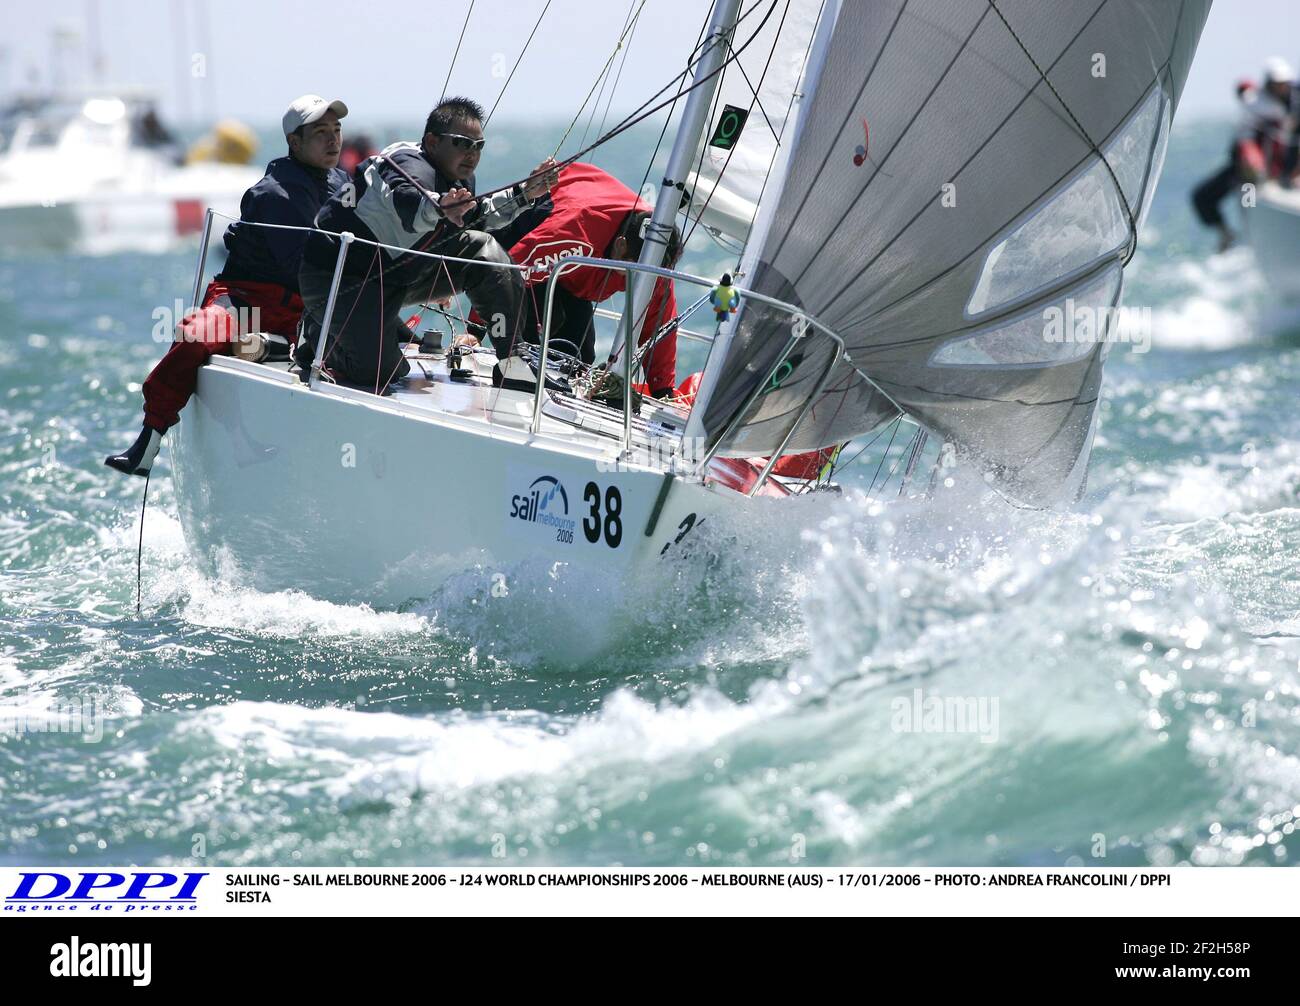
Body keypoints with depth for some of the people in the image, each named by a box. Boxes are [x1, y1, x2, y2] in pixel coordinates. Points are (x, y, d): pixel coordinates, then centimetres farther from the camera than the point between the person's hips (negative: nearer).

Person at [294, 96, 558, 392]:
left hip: (391, 273, 9)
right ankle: (318, 333, 8)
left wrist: (523, 194, 13)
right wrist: (439, 207, -74)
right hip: (341, 276, -9)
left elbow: (477, 217, 26)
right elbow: (407, 201, -51)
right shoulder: (412, 165, -25)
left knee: (478, 247, -2)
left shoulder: (458, 179, 6)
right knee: (379, 370, -23)